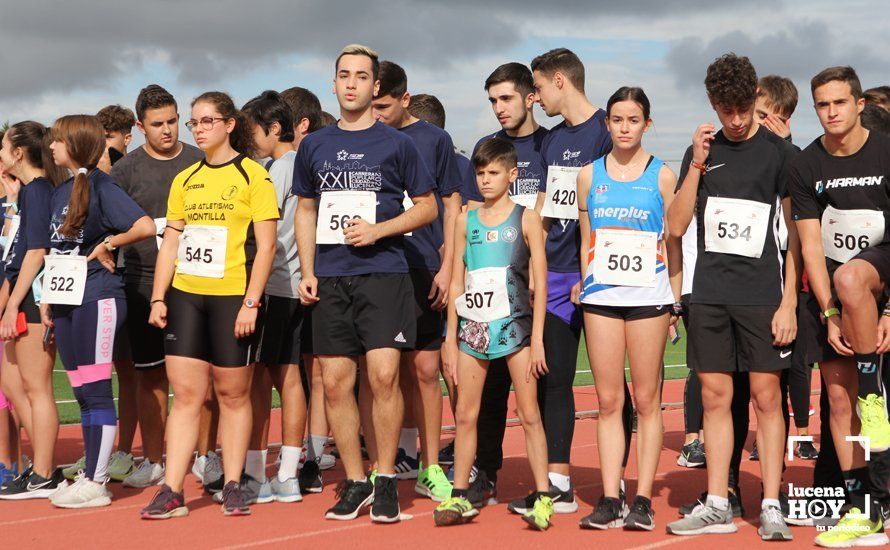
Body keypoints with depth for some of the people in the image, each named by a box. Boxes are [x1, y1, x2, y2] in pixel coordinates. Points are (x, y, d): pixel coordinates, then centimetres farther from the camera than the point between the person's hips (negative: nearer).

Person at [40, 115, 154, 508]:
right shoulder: (61, 191, 15)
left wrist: (106, 244, -11)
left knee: (97, 392, -5)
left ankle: (96, 483, -2)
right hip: (66, 301, 8)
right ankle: (90, 473, 17)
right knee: (82, 394, 11)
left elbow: (146, 226, -22)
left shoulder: (101, 186, -9)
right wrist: (46, 298, 14)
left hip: (97, 300, -8)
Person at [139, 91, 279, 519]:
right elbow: (170, 243, 15)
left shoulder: (252, 175, -2)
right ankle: (171, 492, 0)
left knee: (232, 394, 3)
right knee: (185, 394, 1)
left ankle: (232, 486, 12)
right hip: (185, 295, 4)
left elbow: (266, 245, -6)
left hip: (233, 297, -4)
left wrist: (251, 303, -13)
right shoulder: (184, 180, 13)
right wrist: (158, 298, 5)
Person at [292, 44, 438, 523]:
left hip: (383, 273, -3)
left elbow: (427, 208, 6)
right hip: (330, 279, 3)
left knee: (383, 375, -12)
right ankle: (355, 481, 14)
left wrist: (378, 230, -8)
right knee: (335, 382, 2)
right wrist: (307, 271, 9)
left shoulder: (396, 144, 3)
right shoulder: (313, 146, 13)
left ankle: (385, 480, 1)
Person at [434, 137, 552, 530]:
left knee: (529, 414, -2)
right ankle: (459, 497, 13)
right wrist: (451, 340, 8)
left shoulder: (526, 219, 1)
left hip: (515, 324, -3)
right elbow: (457, 283, 12)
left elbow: (540, 283, -1)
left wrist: (537, 339, -7)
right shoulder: (466, 221, 10)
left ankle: (543, 498, 1)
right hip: (473, 327, 3)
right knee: (465, 416, 5)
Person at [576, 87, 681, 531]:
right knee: (608, 400, 2)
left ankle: (643, 500, 4)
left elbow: (672, 242, 5)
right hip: (601, 295, 2)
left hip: (648, 295, -2)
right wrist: (583, 286, 10)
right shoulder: (589, 175, 11)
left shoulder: (662, 175, 4)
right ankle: (609, 500, 5)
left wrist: (674, 302, 1)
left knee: (647, 399, 0)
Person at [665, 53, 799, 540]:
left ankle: (771, 508, 2)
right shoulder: (702, 152, 11)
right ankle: (717, 506, 10)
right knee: (714, 395, 5)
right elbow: (676, 226, 5)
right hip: (709, 294, 3)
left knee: (766, 395, -3)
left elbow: (797, 235, 0)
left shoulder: (780, 153, 1)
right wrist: (697, 165, -5)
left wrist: (789, 303, -7)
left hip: (761, 294, -3)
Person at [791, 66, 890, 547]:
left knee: (848, 277, -38)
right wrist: (830, 315, -12)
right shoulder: (805, 167, -2)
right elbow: (811, 247, -4)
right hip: (829, 286, 3)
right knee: (838, 398, -3)